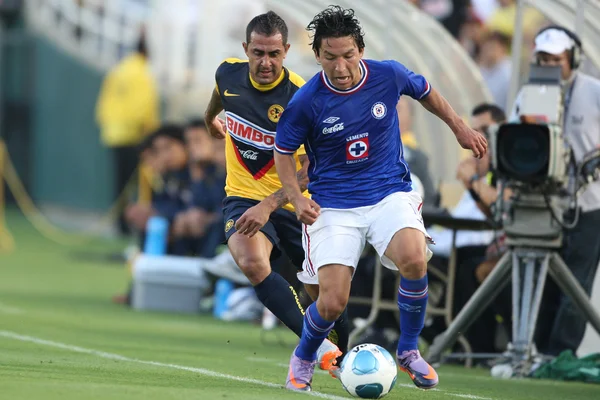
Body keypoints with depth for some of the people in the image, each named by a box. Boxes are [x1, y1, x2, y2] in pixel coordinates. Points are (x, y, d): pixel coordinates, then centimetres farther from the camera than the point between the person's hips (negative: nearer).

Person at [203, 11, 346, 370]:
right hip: (243, 197, 1)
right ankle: (321, 347, -35)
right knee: (252, 262, -30)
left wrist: (268, 206, -35)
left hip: (293, 202, -1)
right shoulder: (229, 74, -8)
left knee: (324, 292, 6)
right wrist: (212, 119, 40)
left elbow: (310, 170, -23)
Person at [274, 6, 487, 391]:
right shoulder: (306, 101, -13)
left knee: (414, 260, -30)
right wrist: (296, 197, -12)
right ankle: (303, 359, 22)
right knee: (332, 303, -13)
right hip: (333, 205, -1)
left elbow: (425, 92, 15)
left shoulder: (389, 75, -8)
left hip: (390, 193, 1)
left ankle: (409, 351, -5)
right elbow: (283, 151, 2)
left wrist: (461, 128, 22)